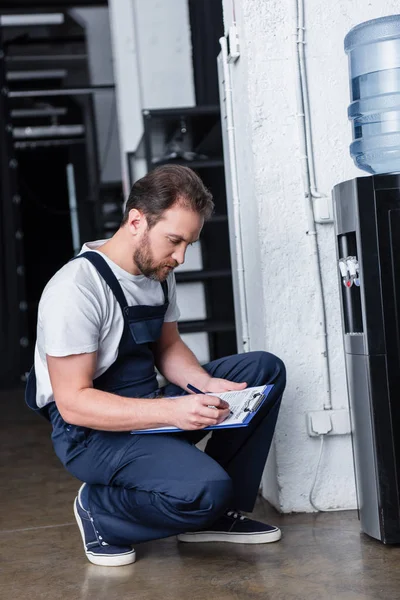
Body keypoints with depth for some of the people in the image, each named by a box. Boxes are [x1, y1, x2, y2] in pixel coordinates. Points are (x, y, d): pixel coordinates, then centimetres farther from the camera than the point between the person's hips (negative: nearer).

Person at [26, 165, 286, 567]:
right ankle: (100, 511, -2)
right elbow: (73, 402, -25)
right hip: (92, 432, -9)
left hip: (150, 409, 9)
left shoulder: (159, 273, 3)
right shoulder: (76, 289, -23)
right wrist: (170, 411, -34)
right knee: (205, 488, -32)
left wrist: (208, 385, -7)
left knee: (265, 369, -1)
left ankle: (217, 514, 4)